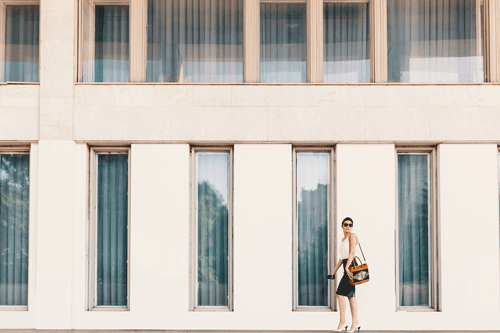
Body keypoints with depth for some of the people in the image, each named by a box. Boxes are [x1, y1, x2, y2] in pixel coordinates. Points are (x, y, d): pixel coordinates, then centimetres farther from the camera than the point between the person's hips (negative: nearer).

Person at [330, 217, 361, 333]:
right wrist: (334, 271, 22)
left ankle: (342, 321, -9)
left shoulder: (352, 236, -4)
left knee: (340, 294, -12)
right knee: (350, 296, 6)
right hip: (346, 267, 9)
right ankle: (355, 323, 6)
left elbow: (352, 253, -15)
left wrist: (347, 267, -25)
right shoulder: (343, 239, 21)